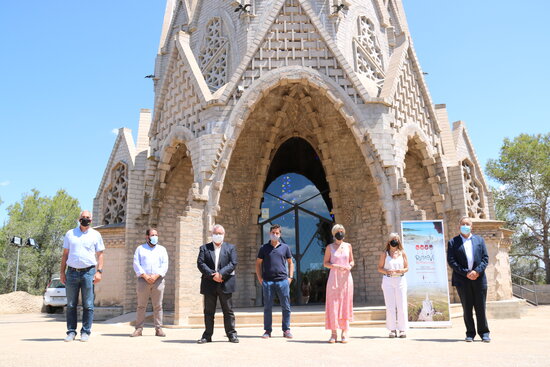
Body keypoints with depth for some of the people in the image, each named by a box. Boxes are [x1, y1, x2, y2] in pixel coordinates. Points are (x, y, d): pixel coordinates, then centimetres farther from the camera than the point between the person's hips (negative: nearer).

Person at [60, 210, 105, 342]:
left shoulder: (95, 235, 8)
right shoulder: (70, 234, 12)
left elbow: (100, 254, 7)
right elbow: (65, 254, 14)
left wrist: (99, 271, -5)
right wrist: (62, 272, 6)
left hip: (88, 272, -1)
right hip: (72, 272, 2)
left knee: (88, 305, -1)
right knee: (71, 305, 5)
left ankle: (85, 332, 6)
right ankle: (71, 331, 12)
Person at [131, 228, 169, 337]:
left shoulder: (162, 249, 16)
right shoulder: (140, 249, 13)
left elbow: (165, 265, 6)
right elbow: (136, 264, 3)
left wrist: (156, 276, -9)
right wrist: (145, 276, -10)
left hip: (158, 280, 1)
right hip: (143, 280, -1)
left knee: (158, 306, 0)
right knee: (141, 305, -1)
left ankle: (158, 328, 4)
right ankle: (139, 328, 4)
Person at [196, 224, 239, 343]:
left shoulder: (230, 248, 9)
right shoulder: (204, 248, 11)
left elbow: (233, 263, -2)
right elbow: (200, 263, -1)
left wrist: (221, 274, -15)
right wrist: (212, 275, -14)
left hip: (225, 284, -1)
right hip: (209, 284, 1)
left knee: (228, 310, 4)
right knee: (208, 311, 7)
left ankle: (231, 334, 11)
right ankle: (207, 335, 14)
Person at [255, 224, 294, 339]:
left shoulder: (285, 247, 9)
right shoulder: (264, 248, 8)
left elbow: (290, 263, 14)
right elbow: (258, 264, 11)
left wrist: (290, 277, 4)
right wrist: (260, 279, 2)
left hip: (283, 281, 0)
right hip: (267, 281, 0)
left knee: (286, 306, 2)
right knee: (267, 307, 5)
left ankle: (286, 330, 11)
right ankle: (267, 330, 13)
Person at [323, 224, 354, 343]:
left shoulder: (348, 246, 11)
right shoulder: (330, 247, 4)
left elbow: (352, 261, 17)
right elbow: (325, 263, 2)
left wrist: (350, 266, -6)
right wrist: (336, 266, -13)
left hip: (346, 278, 2)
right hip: (334, 278, -2)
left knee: (345, 304, 0)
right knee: (333, 304, -5)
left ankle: (345, 332, 6)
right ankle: (333, 333, 0)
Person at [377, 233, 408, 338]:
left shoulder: (402, 253, 9)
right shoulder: (384, 253, 6)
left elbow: (407, 267, 10)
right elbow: (379, 268, 4)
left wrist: (401, 270, -11)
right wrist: (387, 271, -14)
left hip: (400, 280, 1)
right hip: (388, 280, 0)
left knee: (402, 306, -3)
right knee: (390, 306, 0)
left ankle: (402, 329, 4)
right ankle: (392, 329, 6)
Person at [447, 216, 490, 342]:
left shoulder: (479, 240, 14)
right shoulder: (453, 242, 6)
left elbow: (485, 258, 6)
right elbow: (451, 261, -2)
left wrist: (477, 271, -10)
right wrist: (466, 273, -11)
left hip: (479, 278, 1)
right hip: (462, 280, -1)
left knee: (480, 307, 4)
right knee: (467, 308, 4)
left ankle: (484, 332, 14)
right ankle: (470, 333, 12)